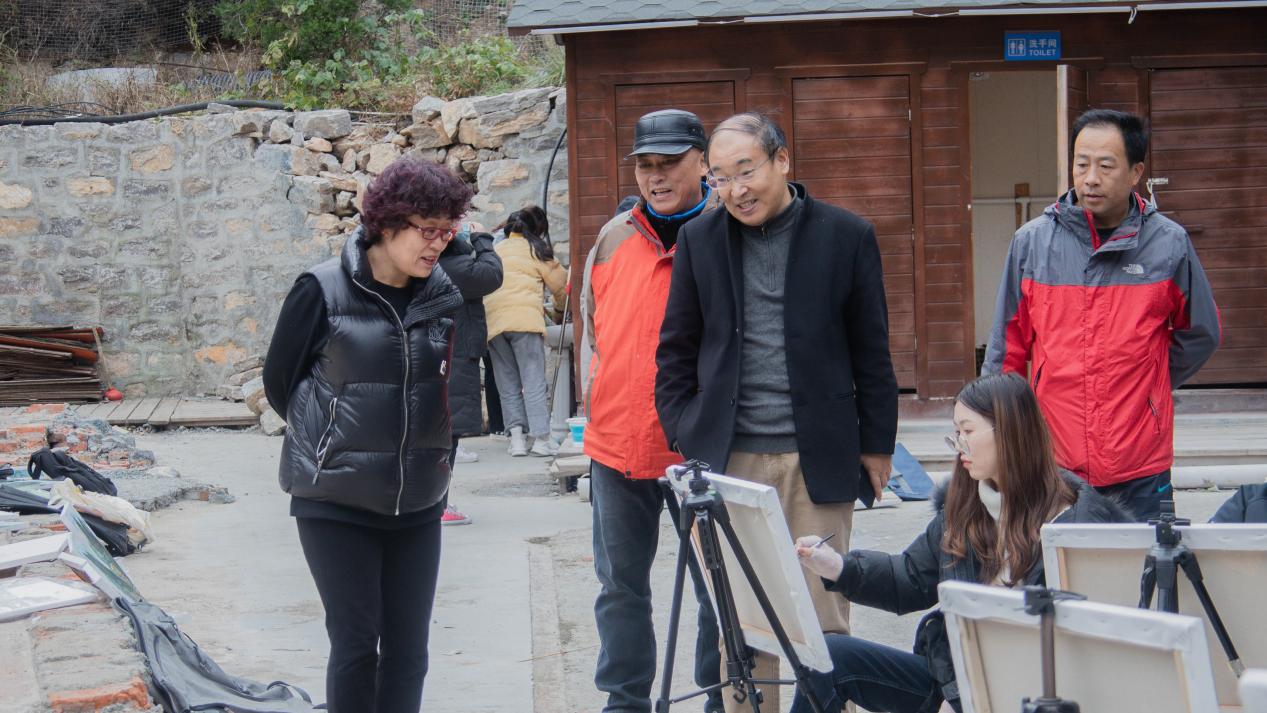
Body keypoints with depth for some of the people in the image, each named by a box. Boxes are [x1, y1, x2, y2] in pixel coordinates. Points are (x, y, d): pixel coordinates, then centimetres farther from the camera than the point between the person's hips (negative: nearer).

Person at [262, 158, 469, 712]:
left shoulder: (445, 294, 1)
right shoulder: (323, 290, -12)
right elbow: (279, 382, 1)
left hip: (417, 503, 4)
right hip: (336, 503, -4)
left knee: (408, 647, 7)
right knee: (356, 644, -2)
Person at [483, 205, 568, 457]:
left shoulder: (495, 250, 22)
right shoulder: (535, 249, 8)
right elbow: (560, 283, 15)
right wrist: (561, 307, 34)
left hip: (492, 321, 4)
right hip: (524, 319, -4)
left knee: (508, 385, 10)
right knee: (534, 384, -3)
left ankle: (516, 438, 4)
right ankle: (541, 440, -9)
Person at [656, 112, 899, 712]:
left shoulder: (846, 236, 2)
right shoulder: (699, 239, 8)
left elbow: (872, 351, 6)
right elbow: (676, 348, 13)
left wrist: (876, 443, 6)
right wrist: (685, 435, 5)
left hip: (816, 457, -2)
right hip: (729, 455, 2)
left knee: (824, 611, 1)